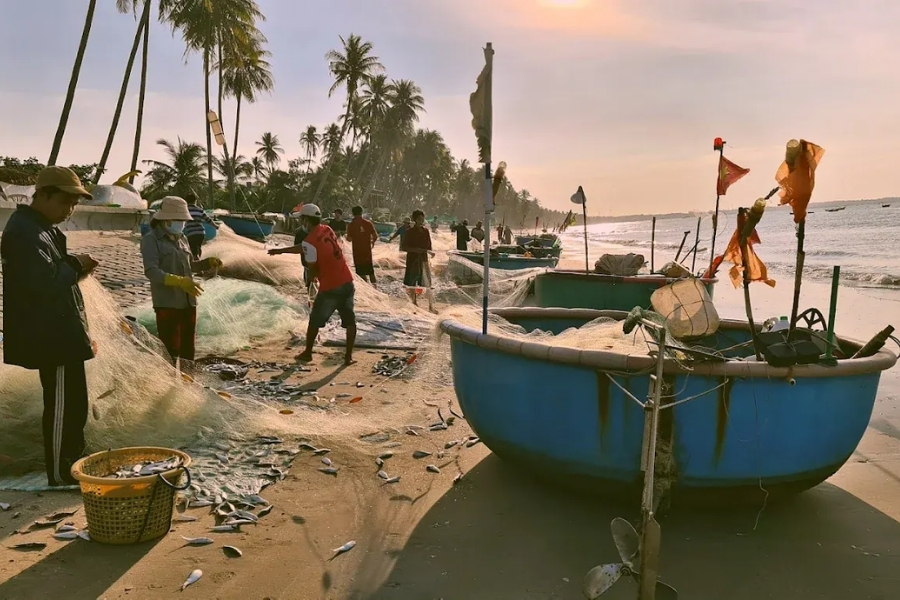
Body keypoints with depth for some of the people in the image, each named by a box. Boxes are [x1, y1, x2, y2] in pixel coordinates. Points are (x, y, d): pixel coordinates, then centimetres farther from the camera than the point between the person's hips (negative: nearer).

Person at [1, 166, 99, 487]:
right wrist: (75, 266, -12)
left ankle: (72, 464, 29)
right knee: (63, 404, -2)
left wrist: (74, 266, 4)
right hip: (51, 336, -11)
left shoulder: (40, 228, 15)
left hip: (58, 333, 11)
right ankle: (60, 473, 9)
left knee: (72, 402, 17)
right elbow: (44, 283, -27)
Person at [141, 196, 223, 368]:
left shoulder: (181, 238, 14)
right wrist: (179, 281, -30)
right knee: (170, 349, -6)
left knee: (188, 346, 16)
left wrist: (209, 263, 6)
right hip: (167, 303, -7)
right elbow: (151, 271, -18)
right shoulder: (151, 239, -7)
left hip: (188, 301, 7)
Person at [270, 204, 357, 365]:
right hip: (347, 283, 6)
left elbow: (313, 272, -8)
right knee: (350, 321, 13)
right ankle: (348, 356, 12)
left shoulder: (310, 241, -15)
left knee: (315, 320, 15)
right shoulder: (327, 229, 8)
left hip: (330, 288, -6)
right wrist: (281, 250, 29)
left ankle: (307, 353, 29)